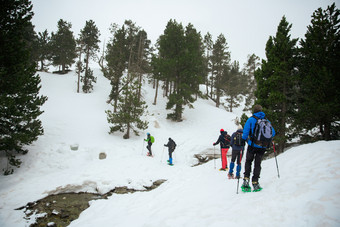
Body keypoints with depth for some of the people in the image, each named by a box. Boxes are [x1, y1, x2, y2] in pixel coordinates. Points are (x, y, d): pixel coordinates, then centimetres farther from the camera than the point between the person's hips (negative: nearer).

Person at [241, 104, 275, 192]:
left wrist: (243, 140, 1)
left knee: (248, 162, 13)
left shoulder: (251, 119, -5)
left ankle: (246, 180, 1)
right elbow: (273, 133, 10)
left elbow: (245, 131, -13)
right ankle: (255, 183, 8)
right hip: (262, 147, 3)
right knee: (257, 164, 11)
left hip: (252, 145, -3)